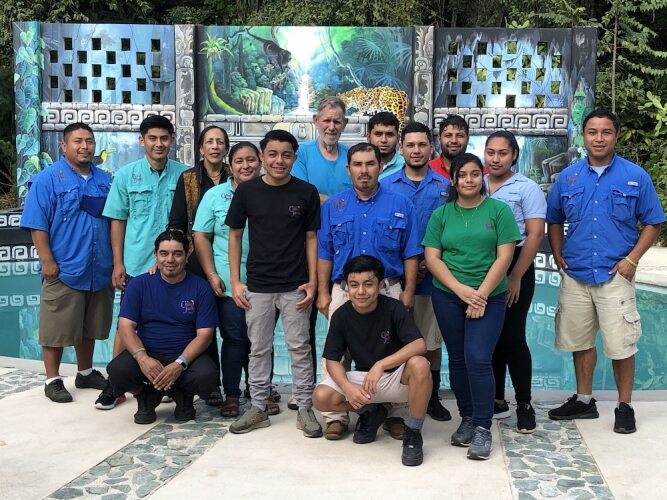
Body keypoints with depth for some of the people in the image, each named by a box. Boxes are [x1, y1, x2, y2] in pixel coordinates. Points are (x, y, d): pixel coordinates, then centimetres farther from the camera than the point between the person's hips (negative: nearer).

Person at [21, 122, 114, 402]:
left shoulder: (104, 180, 11)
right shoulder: (47, 179, -5)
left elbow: (114, 221, 17)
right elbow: (37, 224, -10)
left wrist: (115, 259, 13)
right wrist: (47, 261, -16)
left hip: (99, 271, 5)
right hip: (64, 271, -5)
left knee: (89, 327, 16)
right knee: (57, 329, 2)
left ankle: (86, 373, 30)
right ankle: (53, 380, 16)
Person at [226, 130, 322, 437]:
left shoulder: (306, 192, -2)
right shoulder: (247, 191, 0)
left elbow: (311, 238, 3)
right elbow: (235, 235, 5)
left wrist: (312, 282, -4)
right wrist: (235, 281, 0)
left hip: (295, 286, -1)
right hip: (257, 285, 1)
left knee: (299, 348, 6)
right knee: (258, 349, 10)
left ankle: (304, 408, 17)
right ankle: (258, 408, 22)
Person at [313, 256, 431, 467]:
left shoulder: (393, 308, -17)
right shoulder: (341, 315, -9)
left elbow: (419, 345, -29)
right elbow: (332, 360, -7)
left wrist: (380, 365, -39)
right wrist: (347, 387, -27)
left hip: (397, 377, -3)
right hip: (362, 377, 3)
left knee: (419, 365, -36)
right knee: (321, 397, -20)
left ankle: (413, 433, -15)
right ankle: (370, 412, 10)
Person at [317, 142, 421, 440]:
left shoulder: (400, 204, 3)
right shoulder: (334, 206, 7)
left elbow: (410, 254, 3)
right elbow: (324, 254, 7)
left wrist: (408, 291, -3)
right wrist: (323, 293, 2)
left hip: (389, 290, -1)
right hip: (343, 289, 1)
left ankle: (393, 413, 17)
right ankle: (337, 415, 11)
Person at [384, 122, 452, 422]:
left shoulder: (444, 187, 5)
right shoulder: (386, 186, 4)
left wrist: (431, 263, -9)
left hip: (433, 277, 1)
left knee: (431, 341, 9)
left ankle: (432, 397, 24)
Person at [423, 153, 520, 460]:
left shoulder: (499, 210, 1)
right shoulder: (441, 214, 7)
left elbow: (504, 257, -5)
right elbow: (431, 258, 1)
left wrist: (481, 294, -11)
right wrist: (460, 289, -11)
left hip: (489, 296, -3)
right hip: (447, 296, 3)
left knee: (478, 359, -12)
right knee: (457, 359, 8)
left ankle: (483, 428, 0)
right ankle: (467, 418, 24)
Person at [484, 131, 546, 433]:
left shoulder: (527, 188, -3)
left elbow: (535, 233, -9)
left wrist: (516, 277, -14)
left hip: (515, 271, -4)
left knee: (512, 337, -3)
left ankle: (524, 405, 11)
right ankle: (497, 401, 22)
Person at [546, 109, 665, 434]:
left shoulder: (635, 176, -2)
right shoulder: (568, 177, 5)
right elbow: (554, 221, 15)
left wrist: (632, 259, -9)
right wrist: (559, 257, 4)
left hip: (615, 275, -3)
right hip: (575, 276, 3)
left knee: (621, 345, 0)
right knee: (580, 342, 13)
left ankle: (625, 407, 17)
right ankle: (584, 401, 28)